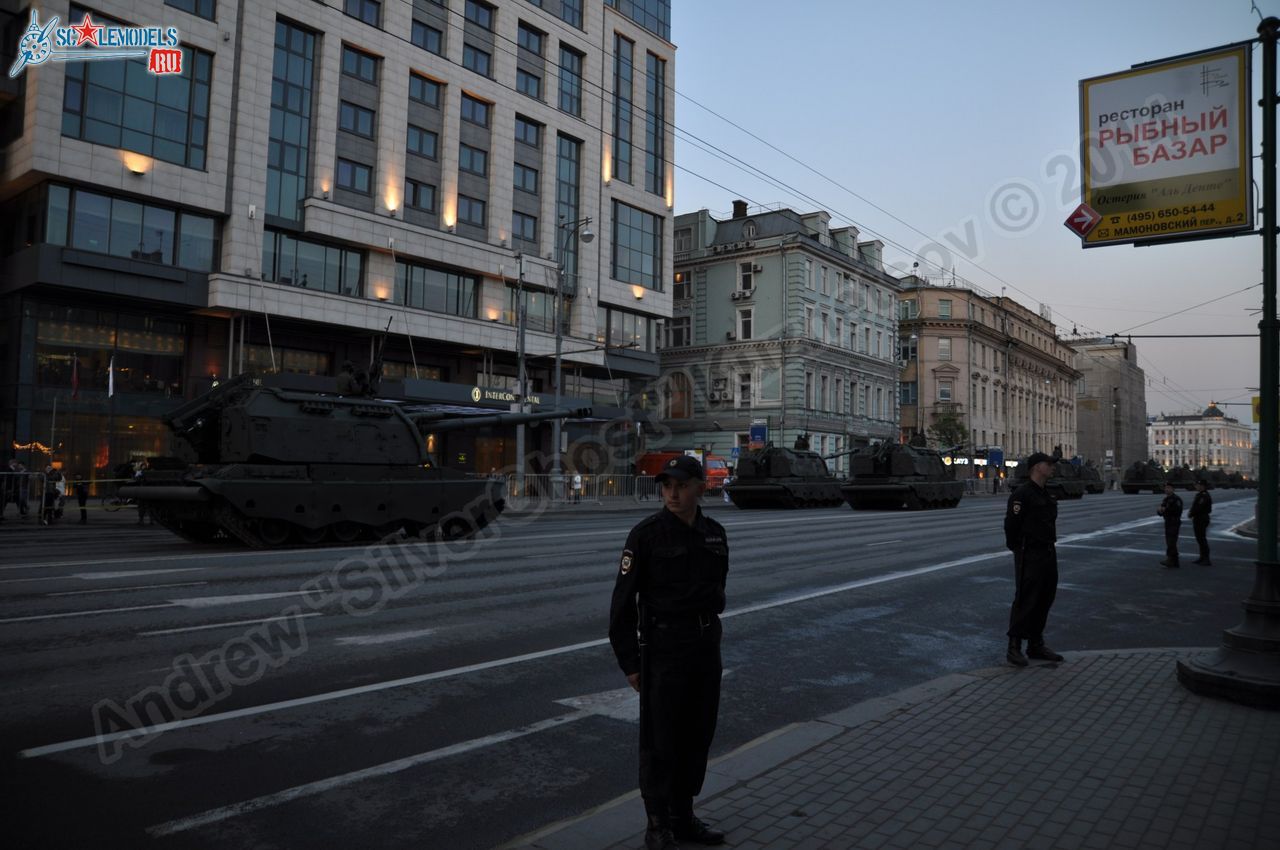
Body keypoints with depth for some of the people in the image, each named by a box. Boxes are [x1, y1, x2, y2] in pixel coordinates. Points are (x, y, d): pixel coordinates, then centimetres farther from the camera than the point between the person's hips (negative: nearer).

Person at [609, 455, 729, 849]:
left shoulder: (714, 534, 4)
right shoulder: (646, 534, -12)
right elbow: (623, 602, -10)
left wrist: (711, 638, 16)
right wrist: (629, 663, -10)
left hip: (706, 650, 5)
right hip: (663, 650, -5)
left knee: (697, 737, 14)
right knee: (660, 742, 5)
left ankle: (683, 817, 31)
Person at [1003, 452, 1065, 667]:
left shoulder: (1045, 495, 15)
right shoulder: (1021, 494, -14)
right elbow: (1011, 524, -16)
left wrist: (1049, 547, 15)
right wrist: (1017, 549, -6)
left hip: (1048, 554, 9)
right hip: (1029, 556, -9)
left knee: (1045, 600, 12)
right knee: (1025, 601, -7)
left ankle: (1036, 645, 22)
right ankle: (1014, 648, -1)